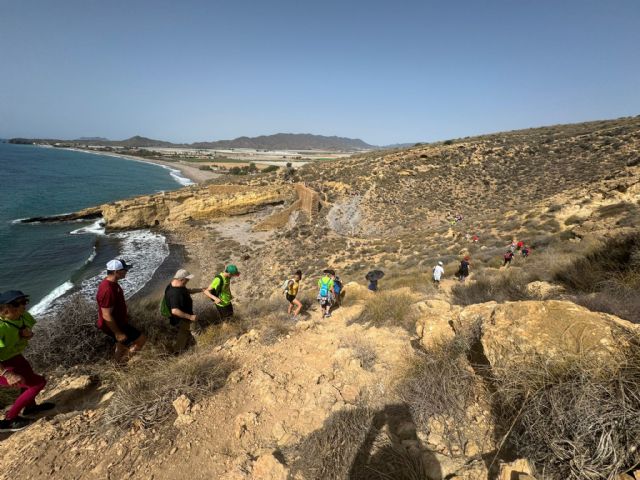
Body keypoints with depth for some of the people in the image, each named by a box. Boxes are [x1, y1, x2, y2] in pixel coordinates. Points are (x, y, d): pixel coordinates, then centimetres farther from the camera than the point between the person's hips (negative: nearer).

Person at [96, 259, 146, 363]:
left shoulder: (111, 282, -2)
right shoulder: (107, 290, -34)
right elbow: (107, 316, -29)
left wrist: (124, 314, 24)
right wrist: (118, 333, -23)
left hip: (118, 321, 10)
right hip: (112, 325, -10)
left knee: (122, 343, 28)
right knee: (141, 339, -2)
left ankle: (119, 362, 50)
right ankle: (122, 361, 17)